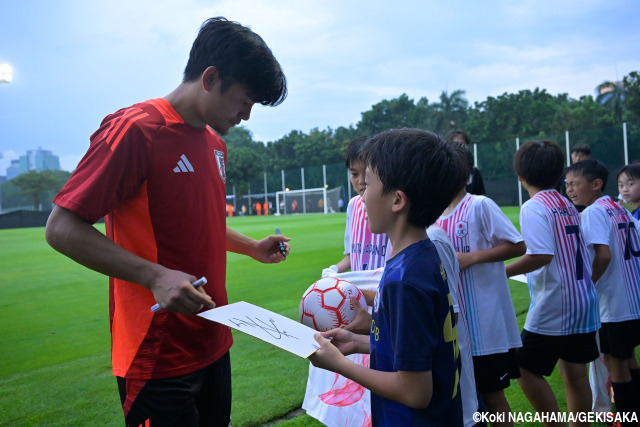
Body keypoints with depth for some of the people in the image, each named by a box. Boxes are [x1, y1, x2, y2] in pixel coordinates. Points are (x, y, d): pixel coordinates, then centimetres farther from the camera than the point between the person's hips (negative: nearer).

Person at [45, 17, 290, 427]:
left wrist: (253, 248, 15)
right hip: (158, 359, -8)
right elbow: (62, 228, -17)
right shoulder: (135, 129, -15)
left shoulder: (215, 144, 12)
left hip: (213, 344, 8)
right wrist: (155, 277, -26)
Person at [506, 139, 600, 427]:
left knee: (527, 370, 2)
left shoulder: (533, 207, -14)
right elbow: (581, 251, 16)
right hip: (584, 304, 8)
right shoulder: (568, 206, 11)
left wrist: (502, 272, -18)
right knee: (575, 374, 15)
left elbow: (542, 255, -25)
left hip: (552, 309, -8)